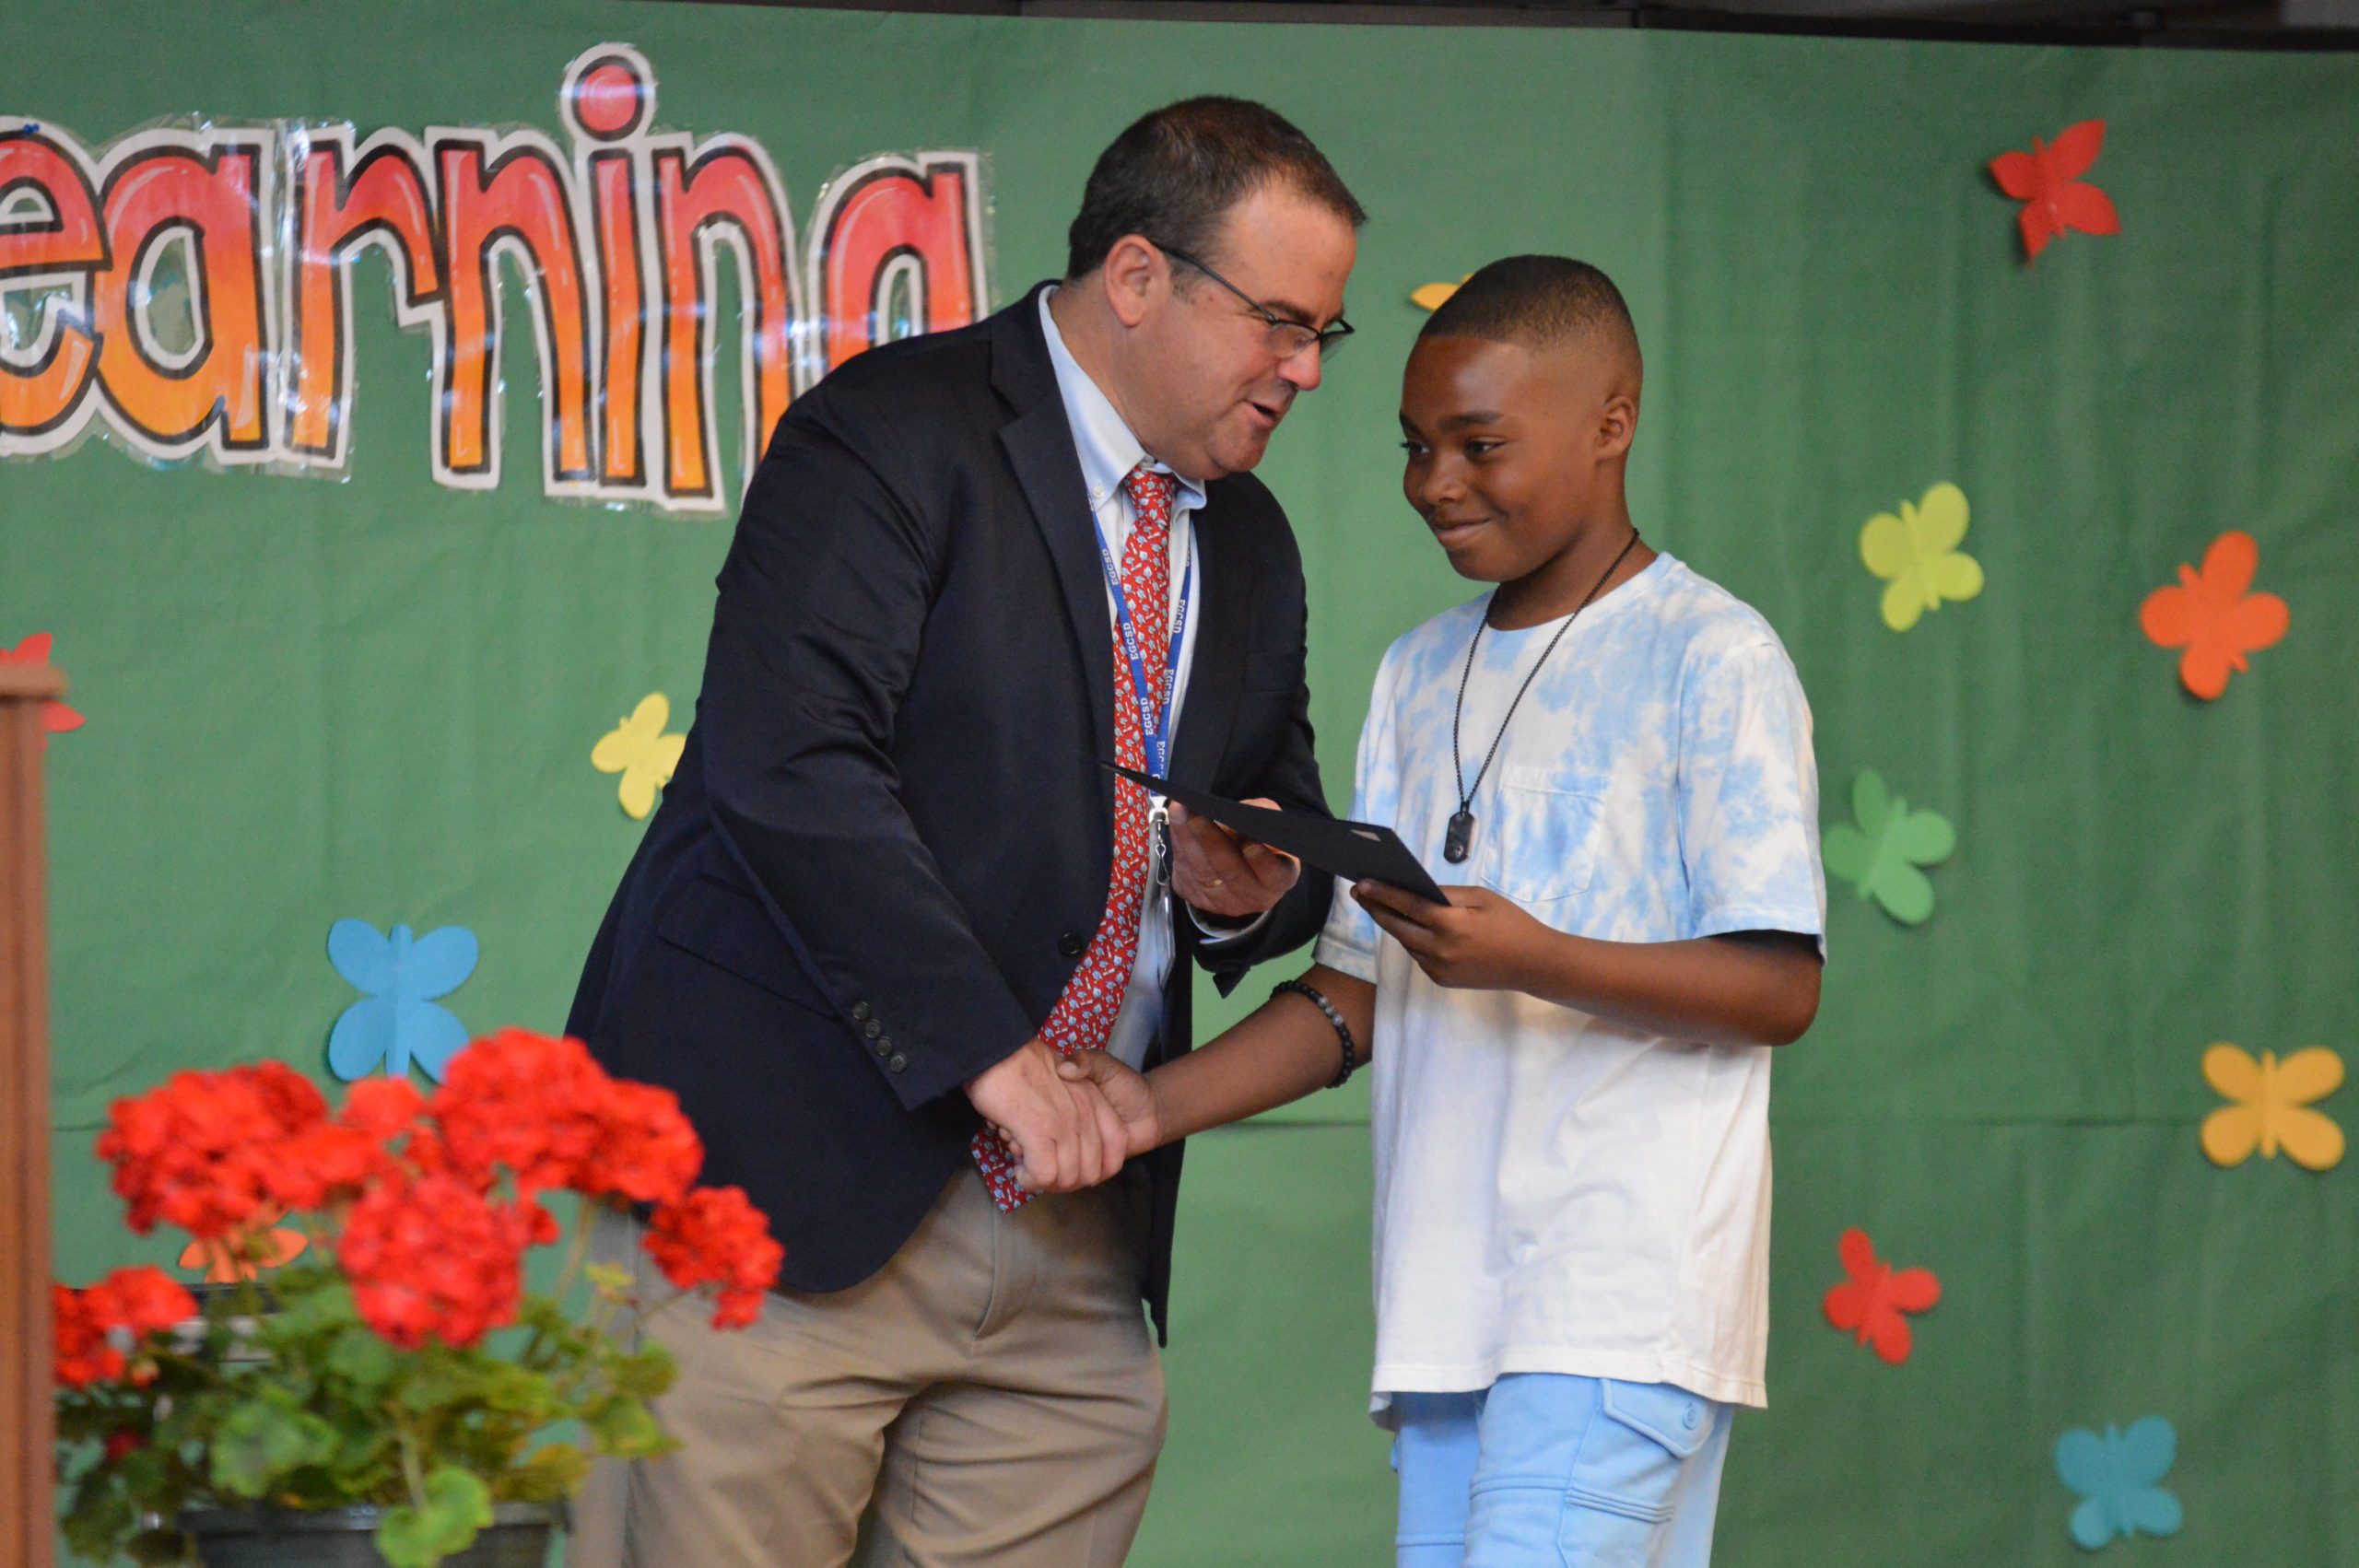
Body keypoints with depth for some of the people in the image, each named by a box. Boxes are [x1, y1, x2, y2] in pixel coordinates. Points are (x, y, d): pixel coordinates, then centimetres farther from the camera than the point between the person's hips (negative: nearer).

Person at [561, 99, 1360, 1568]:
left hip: (1076, 1238, 7)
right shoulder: (895, 435, -6)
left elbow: (1292, 831, 28)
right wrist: (994, 1054, -20)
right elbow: (790, 771, -17)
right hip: (800, 1189, -7)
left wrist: (1246, 893, 1)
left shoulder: (1248, 549, 18)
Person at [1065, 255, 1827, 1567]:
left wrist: (1534, 961, -21)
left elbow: (1780, 988, -7)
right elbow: (1360, 992, 18)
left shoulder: (1710, 658, -2)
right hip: (1451, 1302, 7)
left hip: (1622, 1308, -7)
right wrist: (1165, 1104, 2)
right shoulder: (1418, 677, 20)